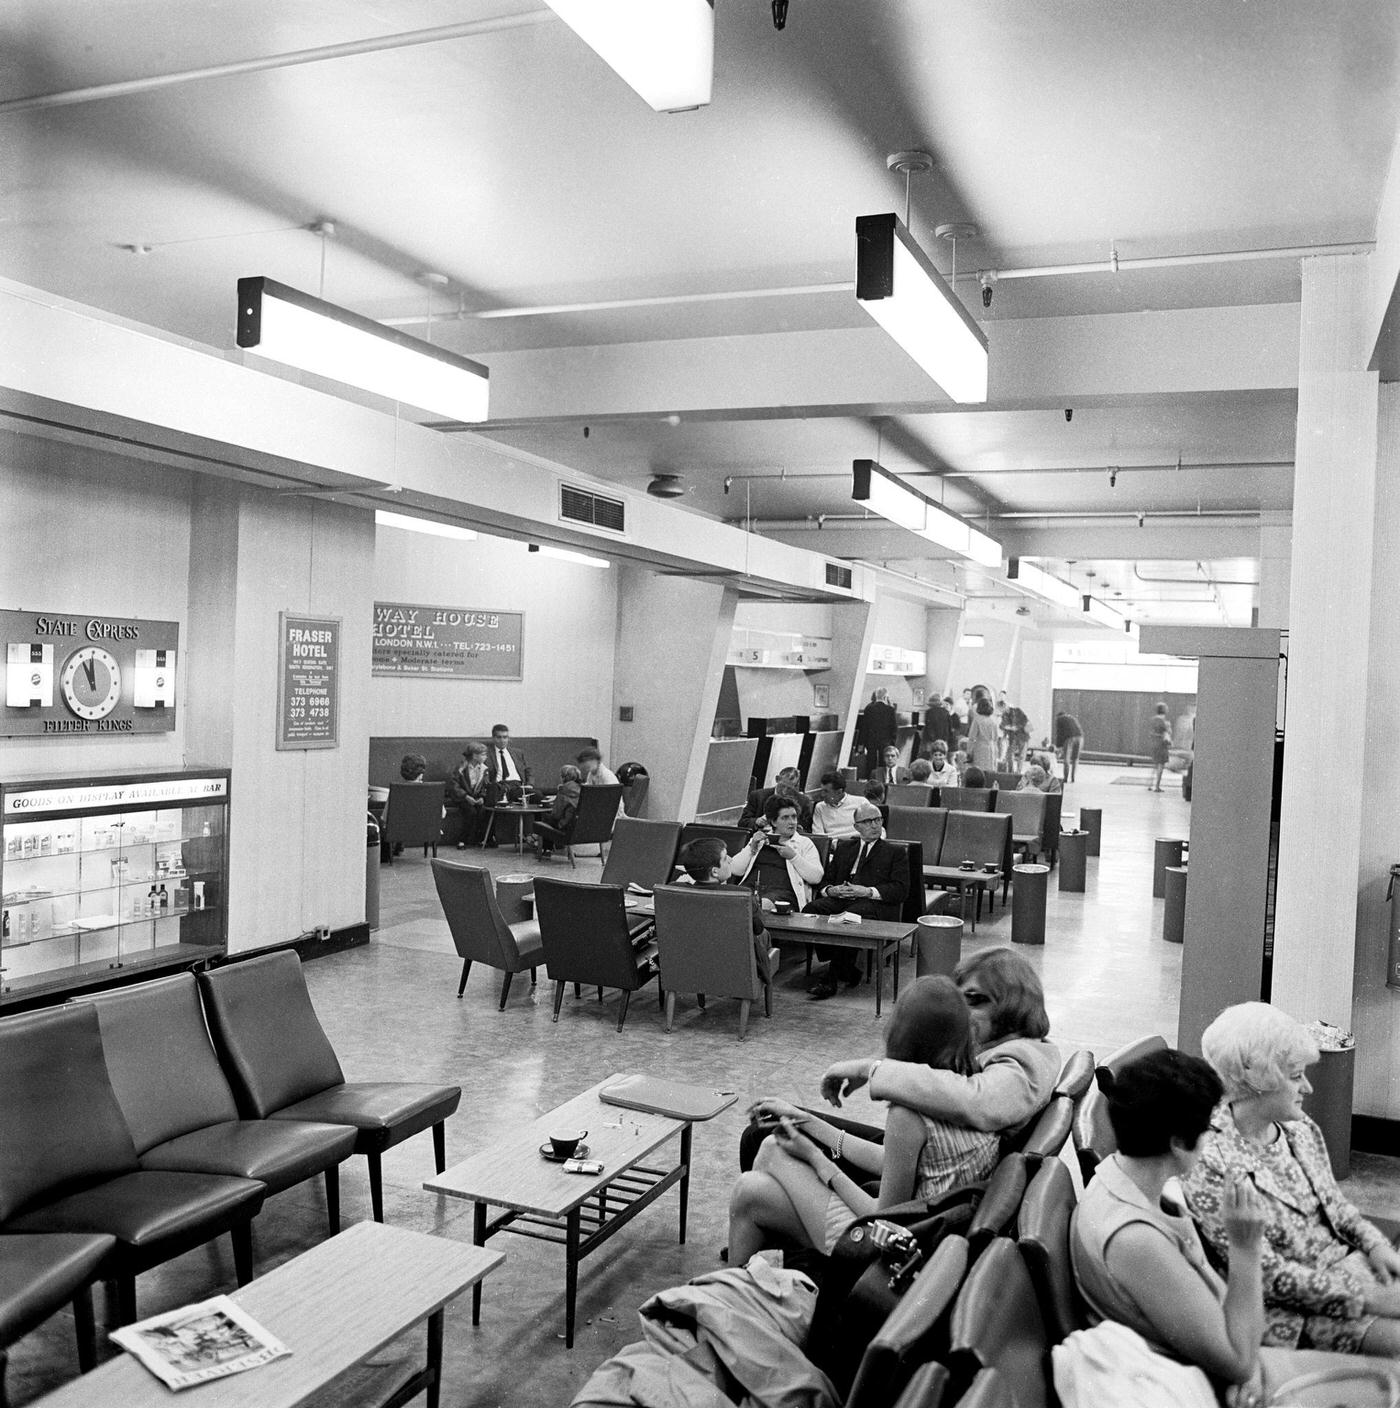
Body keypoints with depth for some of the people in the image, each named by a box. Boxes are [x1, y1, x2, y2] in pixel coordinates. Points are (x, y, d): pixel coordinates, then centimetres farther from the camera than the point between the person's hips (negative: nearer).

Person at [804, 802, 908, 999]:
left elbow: (901, 890, 2)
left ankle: (830, 979, -29)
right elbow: (826, 879, 21)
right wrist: (830, 890, -5)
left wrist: (868, 891, -13)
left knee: (847, 918, -38)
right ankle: (847, 969, -20)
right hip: (839, 899, 4)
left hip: (875, 904, -4)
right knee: (810, 910, -28)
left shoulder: (895, 852, 16)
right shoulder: (843, 847, 28)